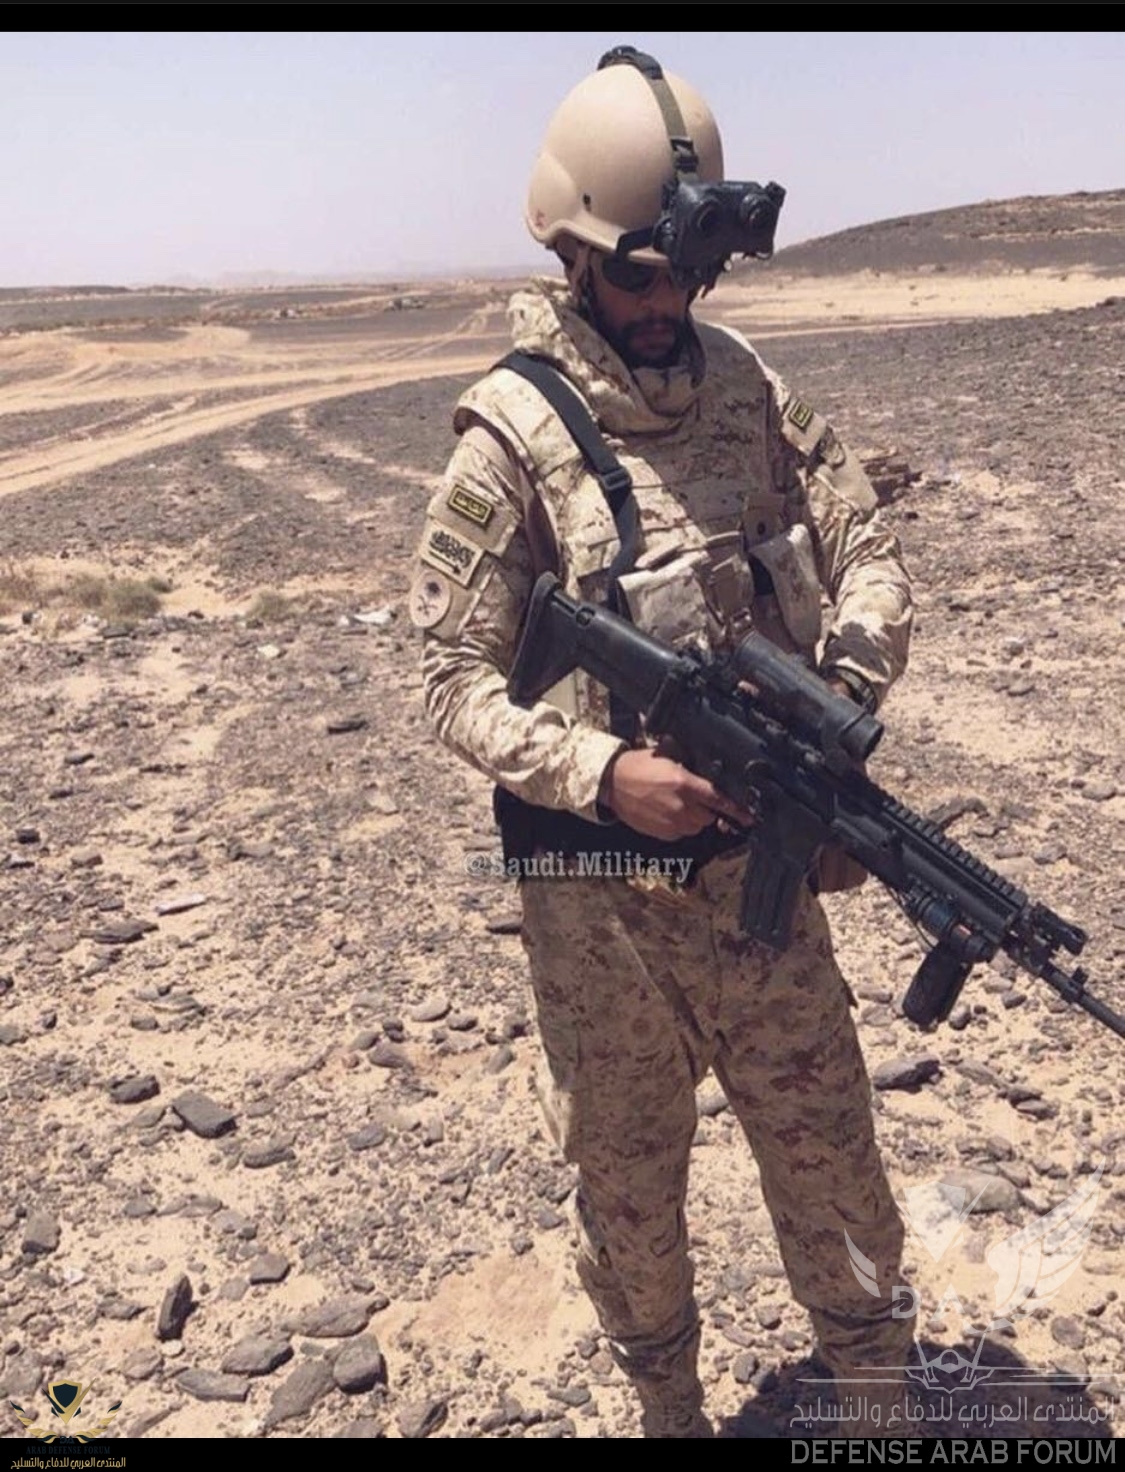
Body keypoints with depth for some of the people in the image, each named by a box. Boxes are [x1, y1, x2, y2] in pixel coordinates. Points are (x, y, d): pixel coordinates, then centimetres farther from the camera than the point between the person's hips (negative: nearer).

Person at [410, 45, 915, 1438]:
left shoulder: (748, 391, 2)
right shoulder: (512, 439, -12)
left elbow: (866, 553, 5)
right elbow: (457, 681, -11)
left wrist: (844, 697, -14)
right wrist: (603, 772, -25)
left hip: (759, 859, 4)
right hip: (600, 888, -3)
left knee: (825, 1141, 16)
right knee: (625, 1174, 17)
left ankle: (880, 1385, 42)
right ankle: (665, 1402, 44)